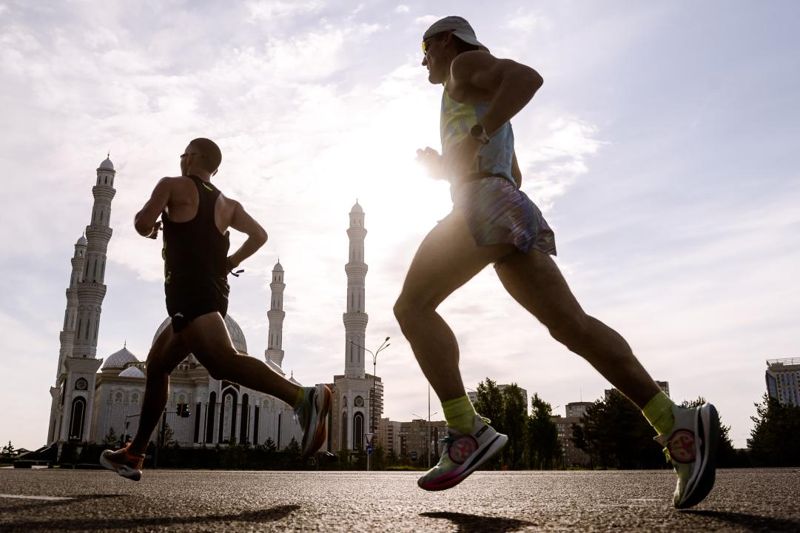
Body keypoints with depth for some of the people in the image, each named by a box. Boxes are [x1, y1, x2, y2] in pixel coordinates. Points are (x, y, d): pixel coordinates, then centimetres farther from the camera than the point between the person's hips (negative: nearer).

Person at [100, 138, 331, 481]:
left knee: (223, 362, -29)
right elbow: (260, 236, 15)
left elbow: (142, 225, -5)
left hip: (189, 293, -8)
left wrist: (150, 227, 18)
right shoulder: (227, 204, 22)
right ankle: (133, 455, 25)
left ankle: (302, 397, -51)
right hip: (214, 294, 9)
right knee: (157, 363, 21)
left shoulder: (173, 186, 5)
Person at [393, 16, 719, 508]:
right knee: (571, 325, -6)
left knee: (412, 306, -8)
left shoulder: (468, 64, 12)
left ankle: (467, 430, -17)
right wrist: (448, 168, 32)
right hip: (513, 210, 9)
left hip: (486, 204, -9)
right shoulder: (487, 111, 38)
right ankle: (677, 424, -18)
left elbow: (529, 77, -9)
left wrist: (473, 139, -15)